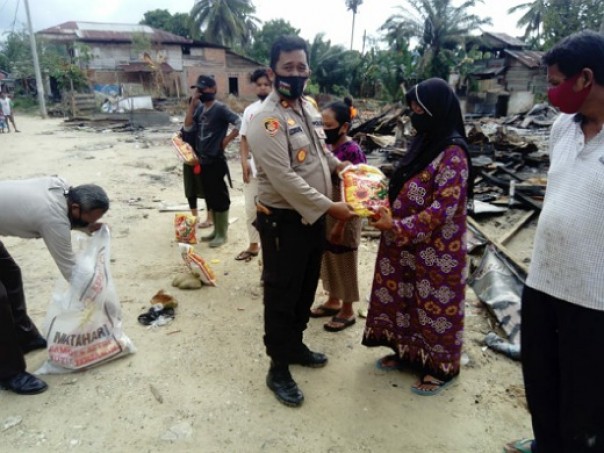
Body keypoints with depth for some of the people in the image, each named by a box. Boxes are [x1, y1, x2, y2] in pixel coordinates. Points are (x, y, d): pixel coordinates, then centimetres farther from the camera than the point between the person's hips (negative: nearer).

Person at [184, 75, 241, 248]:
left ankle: (222, 234, 10)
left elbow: (239, 123, -21)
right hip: (203, 161, 8)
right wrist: (192, 104, -2)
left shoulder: (220, 108, -12)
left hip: (216, 161, -8)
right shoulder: (199, 108, 10)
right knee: (210, 198, 15)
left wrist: (226, 141, -15)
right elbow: (188, 127, 2)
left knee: (220, 198, 0)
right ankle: (216, 230, 26)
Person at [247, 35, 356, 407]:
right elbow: (285, 179, -27)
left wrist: (338, 165, 10)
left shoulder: (309, 107, 8)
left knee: (306, 289, 21)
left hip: (314, 217, 9)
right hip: (284, 221, -8)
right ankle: (278, 369, 24)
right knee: (282, 296, 6)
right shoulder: (268, 119, -20)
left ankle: (295, 346, 42)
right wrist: (330, 206, -24)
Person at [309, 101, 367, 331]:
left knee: (344, 262, 6)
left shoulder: (353, 151, -18)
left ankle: (347, 311, 23)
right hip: (325, 213, 8)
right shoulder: (326, 146, 5)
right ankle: (333, 301, 37)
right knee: (328, 258, 19)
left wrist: (341, 223, -20)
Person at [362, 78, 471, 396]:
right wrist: (387, 210, 0)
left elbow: (443, 208, -24)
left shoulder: (452, 154, -20)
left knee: (434, 304, 7)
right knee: (406, 299, 18)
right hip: (408, 247, 8)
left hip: (435, 251, -8)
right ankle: (408, 352, 38)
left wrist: (397, 227, -24)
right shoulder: (424, 142, 8)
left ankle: (441, 367, 28)